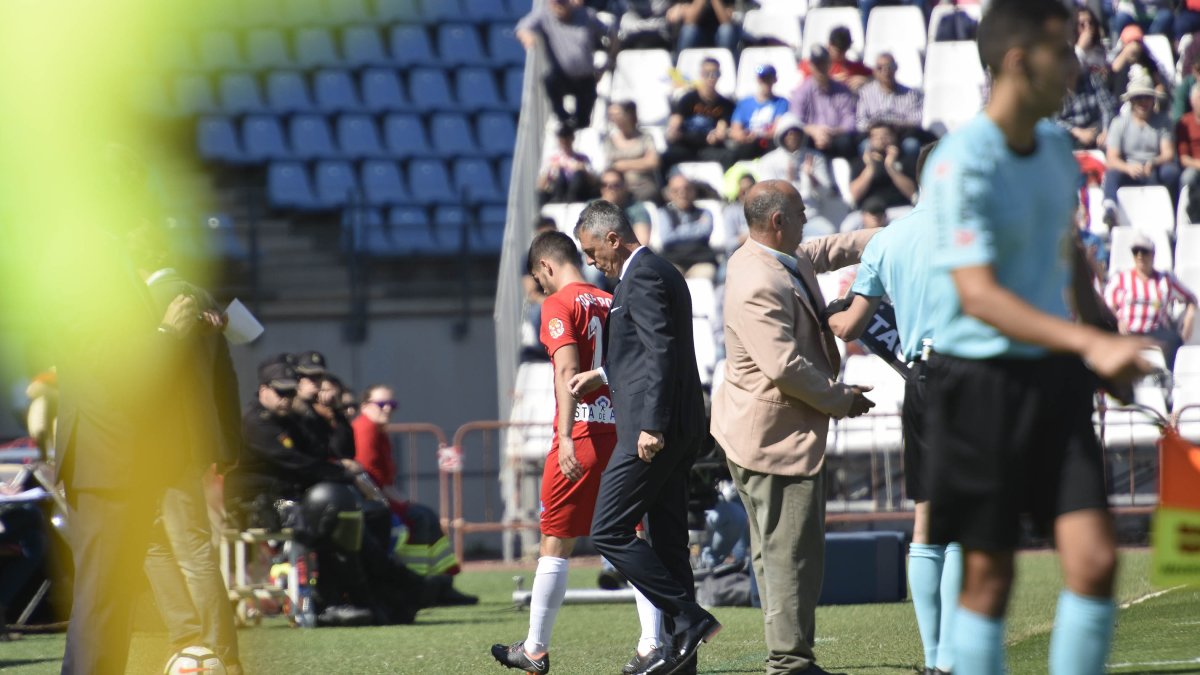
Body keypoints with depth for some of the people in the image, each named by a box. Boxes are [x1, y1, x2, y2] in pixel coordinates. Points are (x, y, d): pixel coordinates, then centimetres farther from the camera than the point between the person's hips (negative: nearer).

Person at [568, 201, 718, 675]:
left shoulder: (642, 278, -13)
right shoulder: (660, 272, 19)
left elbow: (661, 352, -21)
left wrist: (651, 426, -23)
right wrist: (604, 375, 25)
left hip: (651, 432, -11)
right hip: (678, 430, 11)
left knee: (609, 533, -9)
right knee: (668, 541, 10)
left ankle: (688, 618, -12)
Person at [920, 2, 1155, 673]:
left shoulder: (1058, 147, 8)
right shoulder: (962, 165, -16)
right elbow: (978, 296, -24)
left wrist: (1107, 350, 26)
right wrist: (1090, 343, -33)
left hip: (1056, 373, 6)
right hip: (983, 382, -6)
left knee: (1095, 561, -5)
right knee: (989, 577, 1)